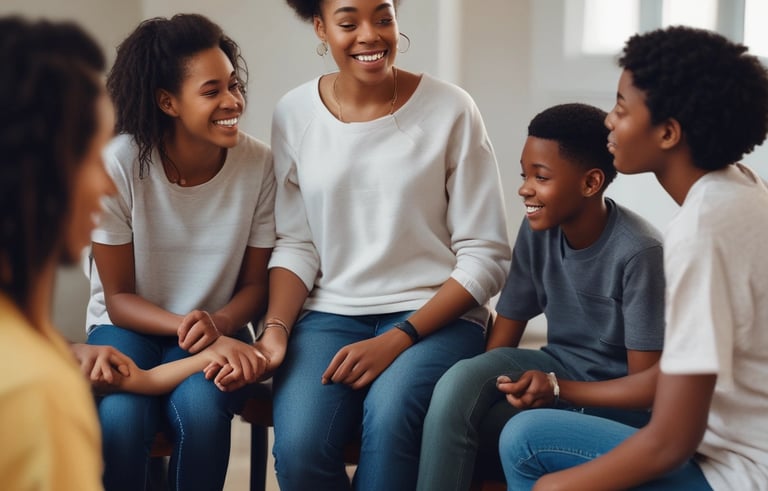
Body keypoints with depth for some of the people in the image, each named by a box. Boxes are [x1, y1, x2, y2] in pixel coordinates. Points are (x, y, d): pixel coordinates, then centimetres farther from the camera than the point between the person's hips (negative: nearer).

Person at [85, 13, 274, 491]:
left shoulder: (258, 164, -13)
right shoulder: (119, 164, -17)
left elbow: (256, 284, -1)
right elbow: (119, 298, -9)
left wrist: (218, 325, -23)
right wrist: (191, 329, -27)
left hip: (218, 329, 1)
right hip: (129, 326, -1)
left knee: (200, 409, -32)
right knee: (121, 417, -32)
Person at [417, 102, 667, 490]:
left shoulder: (638, 252, -21)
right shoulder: (538, 229, -4)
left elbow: (649, 387, -17)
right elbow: (502, 339, 1)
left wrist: (556, 389, -24)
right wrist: (484, 386, -19)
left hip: (617, 404, -5)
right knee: (460, 383, -28)